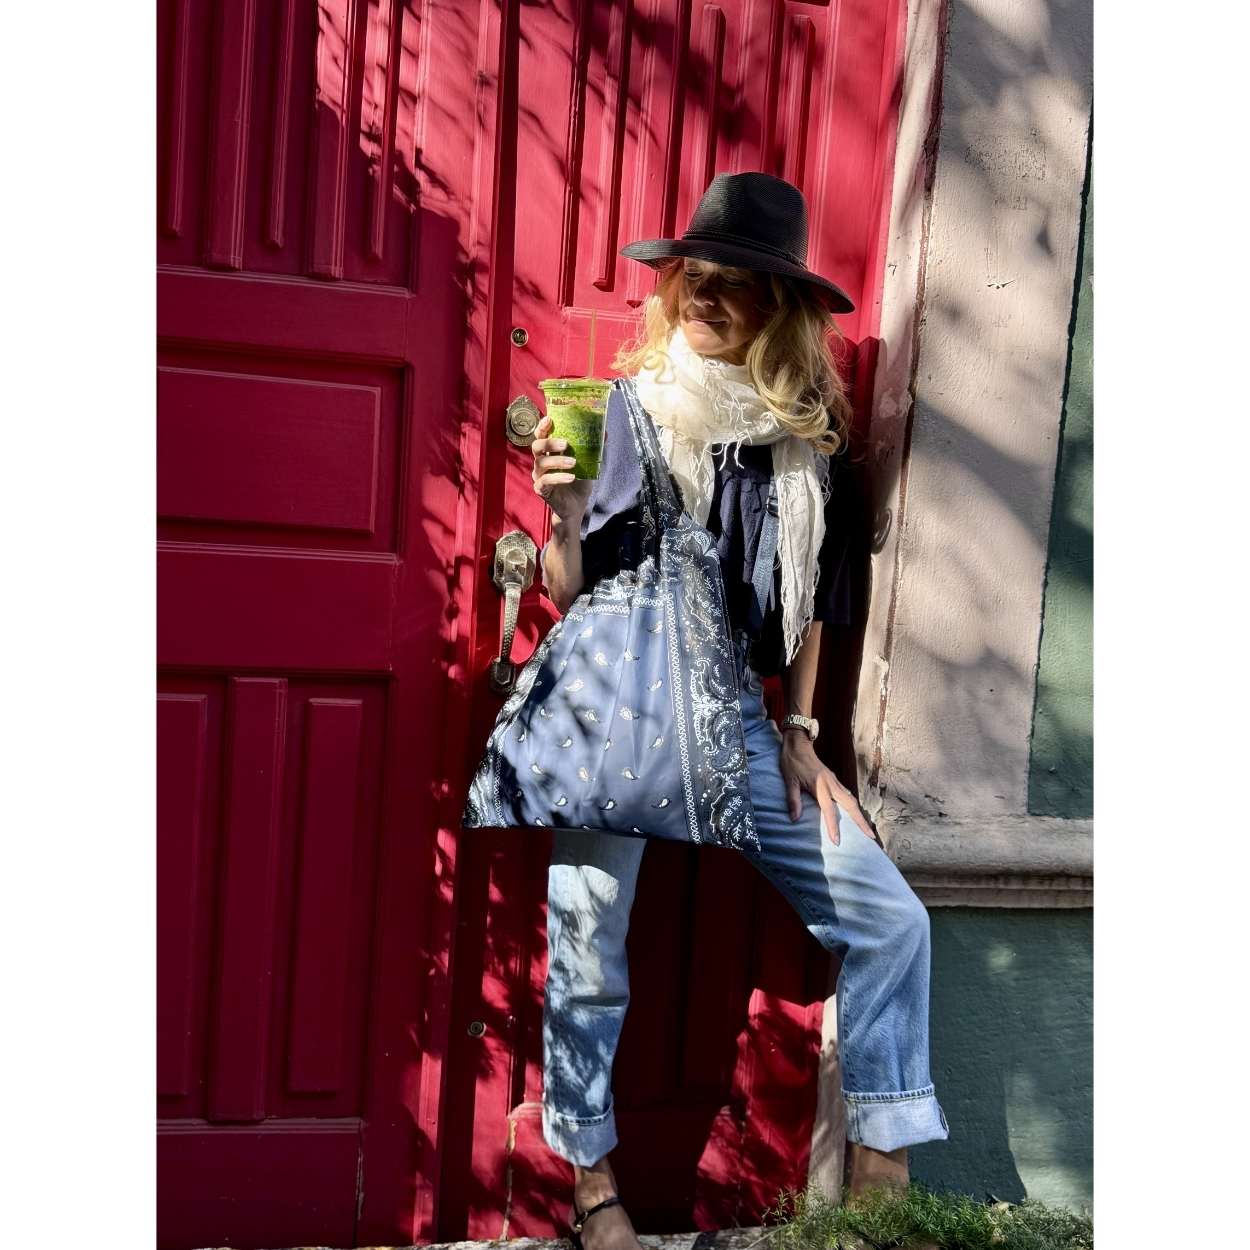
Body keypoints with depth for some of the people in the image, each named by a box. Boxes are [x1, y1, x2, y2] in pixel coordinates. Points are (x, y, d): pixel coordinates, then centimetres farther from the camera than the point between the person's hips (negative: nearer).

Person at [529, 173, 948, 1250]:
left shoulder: (806, 434, 4)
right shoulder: (623, 410, -4)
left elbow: (806, 600, 13)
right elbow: (569, 593, -3)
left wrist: (798, 735, 8)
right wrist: (565, 509, -22)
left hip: (736, 712, 3)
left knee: (888, 919, -1)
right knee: (589, 956, 0)